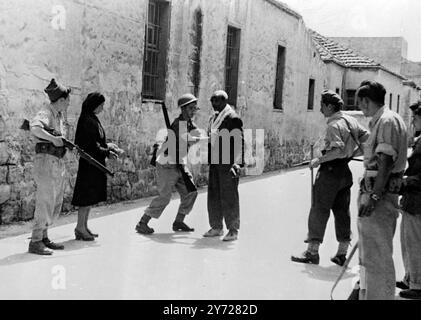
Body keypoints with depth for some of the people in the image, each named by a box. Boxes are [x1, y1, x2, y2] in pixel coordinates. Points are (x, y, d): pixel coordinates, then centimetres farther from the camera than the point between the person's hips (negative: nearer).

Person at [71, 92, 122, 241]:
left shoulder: (93, 119, 16)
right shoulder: (86, 120, -14)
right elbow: (90, 144, -20)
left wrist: (107, 145, 3)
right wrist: (107, 152, -17)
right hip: (89, 162, -10)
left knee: (90, 196, 13)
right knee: (87, 195, -5)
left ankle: (84, 226, 20)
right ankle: (80, 227, 3)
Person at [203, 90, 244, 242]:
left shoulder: (233, 118, -11)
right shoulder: (213, 118, 16)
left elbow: (239, 142, -18)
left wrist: (237, 163, -26)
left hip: (228, 164, -8)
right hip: (215, 162, 8)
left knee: (228, 196, -3)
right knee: (213, 195, 12)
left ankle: (233, 230, 7)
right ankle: (216, 227, 23)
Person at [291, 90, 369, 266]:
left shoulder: (334, 125, -15)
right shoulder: (351, 120, 10)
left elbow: (338, 150, -25)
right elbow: (367, 138, 15)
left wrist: (319, 160, -18)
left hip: (331, 170, -8)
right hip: (345, 171, 8)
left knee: (319, 210, 0)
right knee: (342, 211, 11)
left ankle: (312, 252, 6)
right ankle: (342, 254, 16)